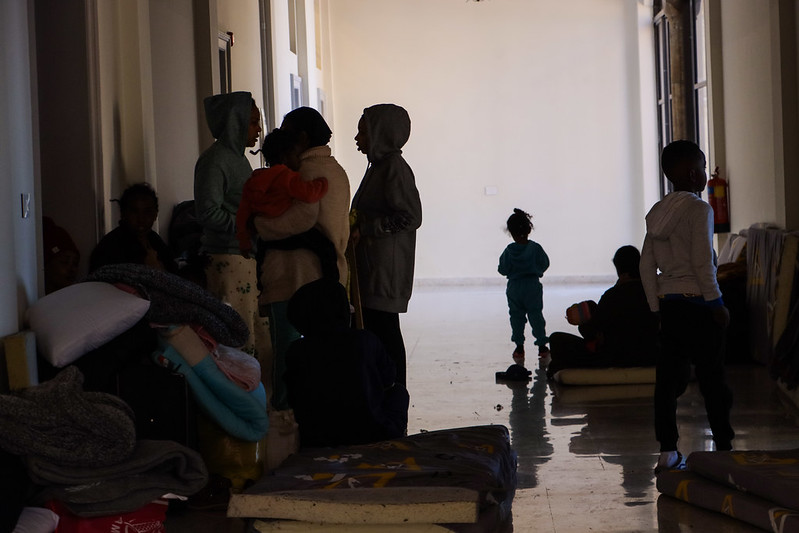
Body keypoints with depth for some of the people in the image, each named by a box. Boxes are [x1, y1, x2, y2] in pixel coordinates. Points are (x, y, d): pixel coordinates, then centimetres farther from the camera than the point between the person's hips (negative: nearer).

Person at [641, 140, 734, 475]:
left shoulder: (657, 212, 10)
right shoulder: (698, 209, -11)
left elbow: (647, 265, 10)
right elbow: (702, 262, -17)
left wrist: (656, 307, 15)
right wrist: (716, 303, -10)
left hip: (668, 303, 7)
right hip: (698, 302, -7)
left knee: (669, 376, 7)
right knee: (711, 376, 0)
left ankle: (667, 451, 8)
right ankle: (724, 448, 6)